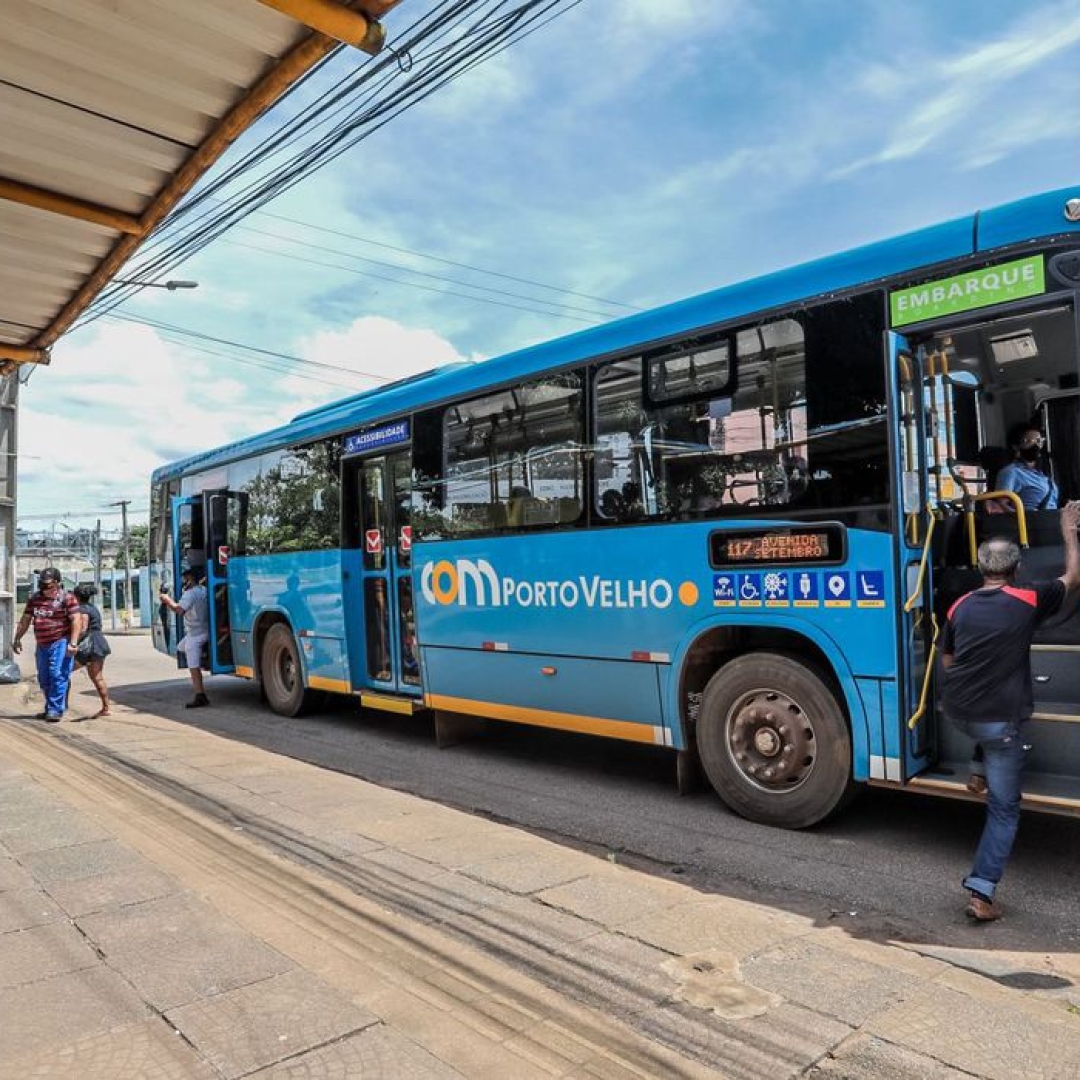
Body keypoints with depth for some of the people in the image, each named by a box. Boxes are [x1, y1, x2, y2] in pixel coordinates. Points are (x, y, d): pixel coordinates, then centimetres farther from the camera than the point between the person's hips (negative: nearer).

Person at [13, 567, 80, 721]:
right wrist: (17, 638, 16)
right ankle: (50, 709, 23)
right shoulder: (34, 598, 13)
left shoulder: (66, 597, -6)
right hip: (42, 645, 7)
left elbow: (76, 620, -13)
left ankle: (56, 710, -8)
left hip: (60, 644, -7)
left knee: (58, 676, -11)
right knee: (44, 679, 12)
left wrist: (73, 643, -21)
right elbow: (25, 620, 20)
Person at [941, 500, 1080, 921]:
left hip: (957, 712, 4)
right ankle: (981, 891, 1)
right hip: (999, 720, -4)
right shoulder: (1027, 600, -6)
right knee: (1004, 808, 5)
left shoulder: (960, 607, 4)